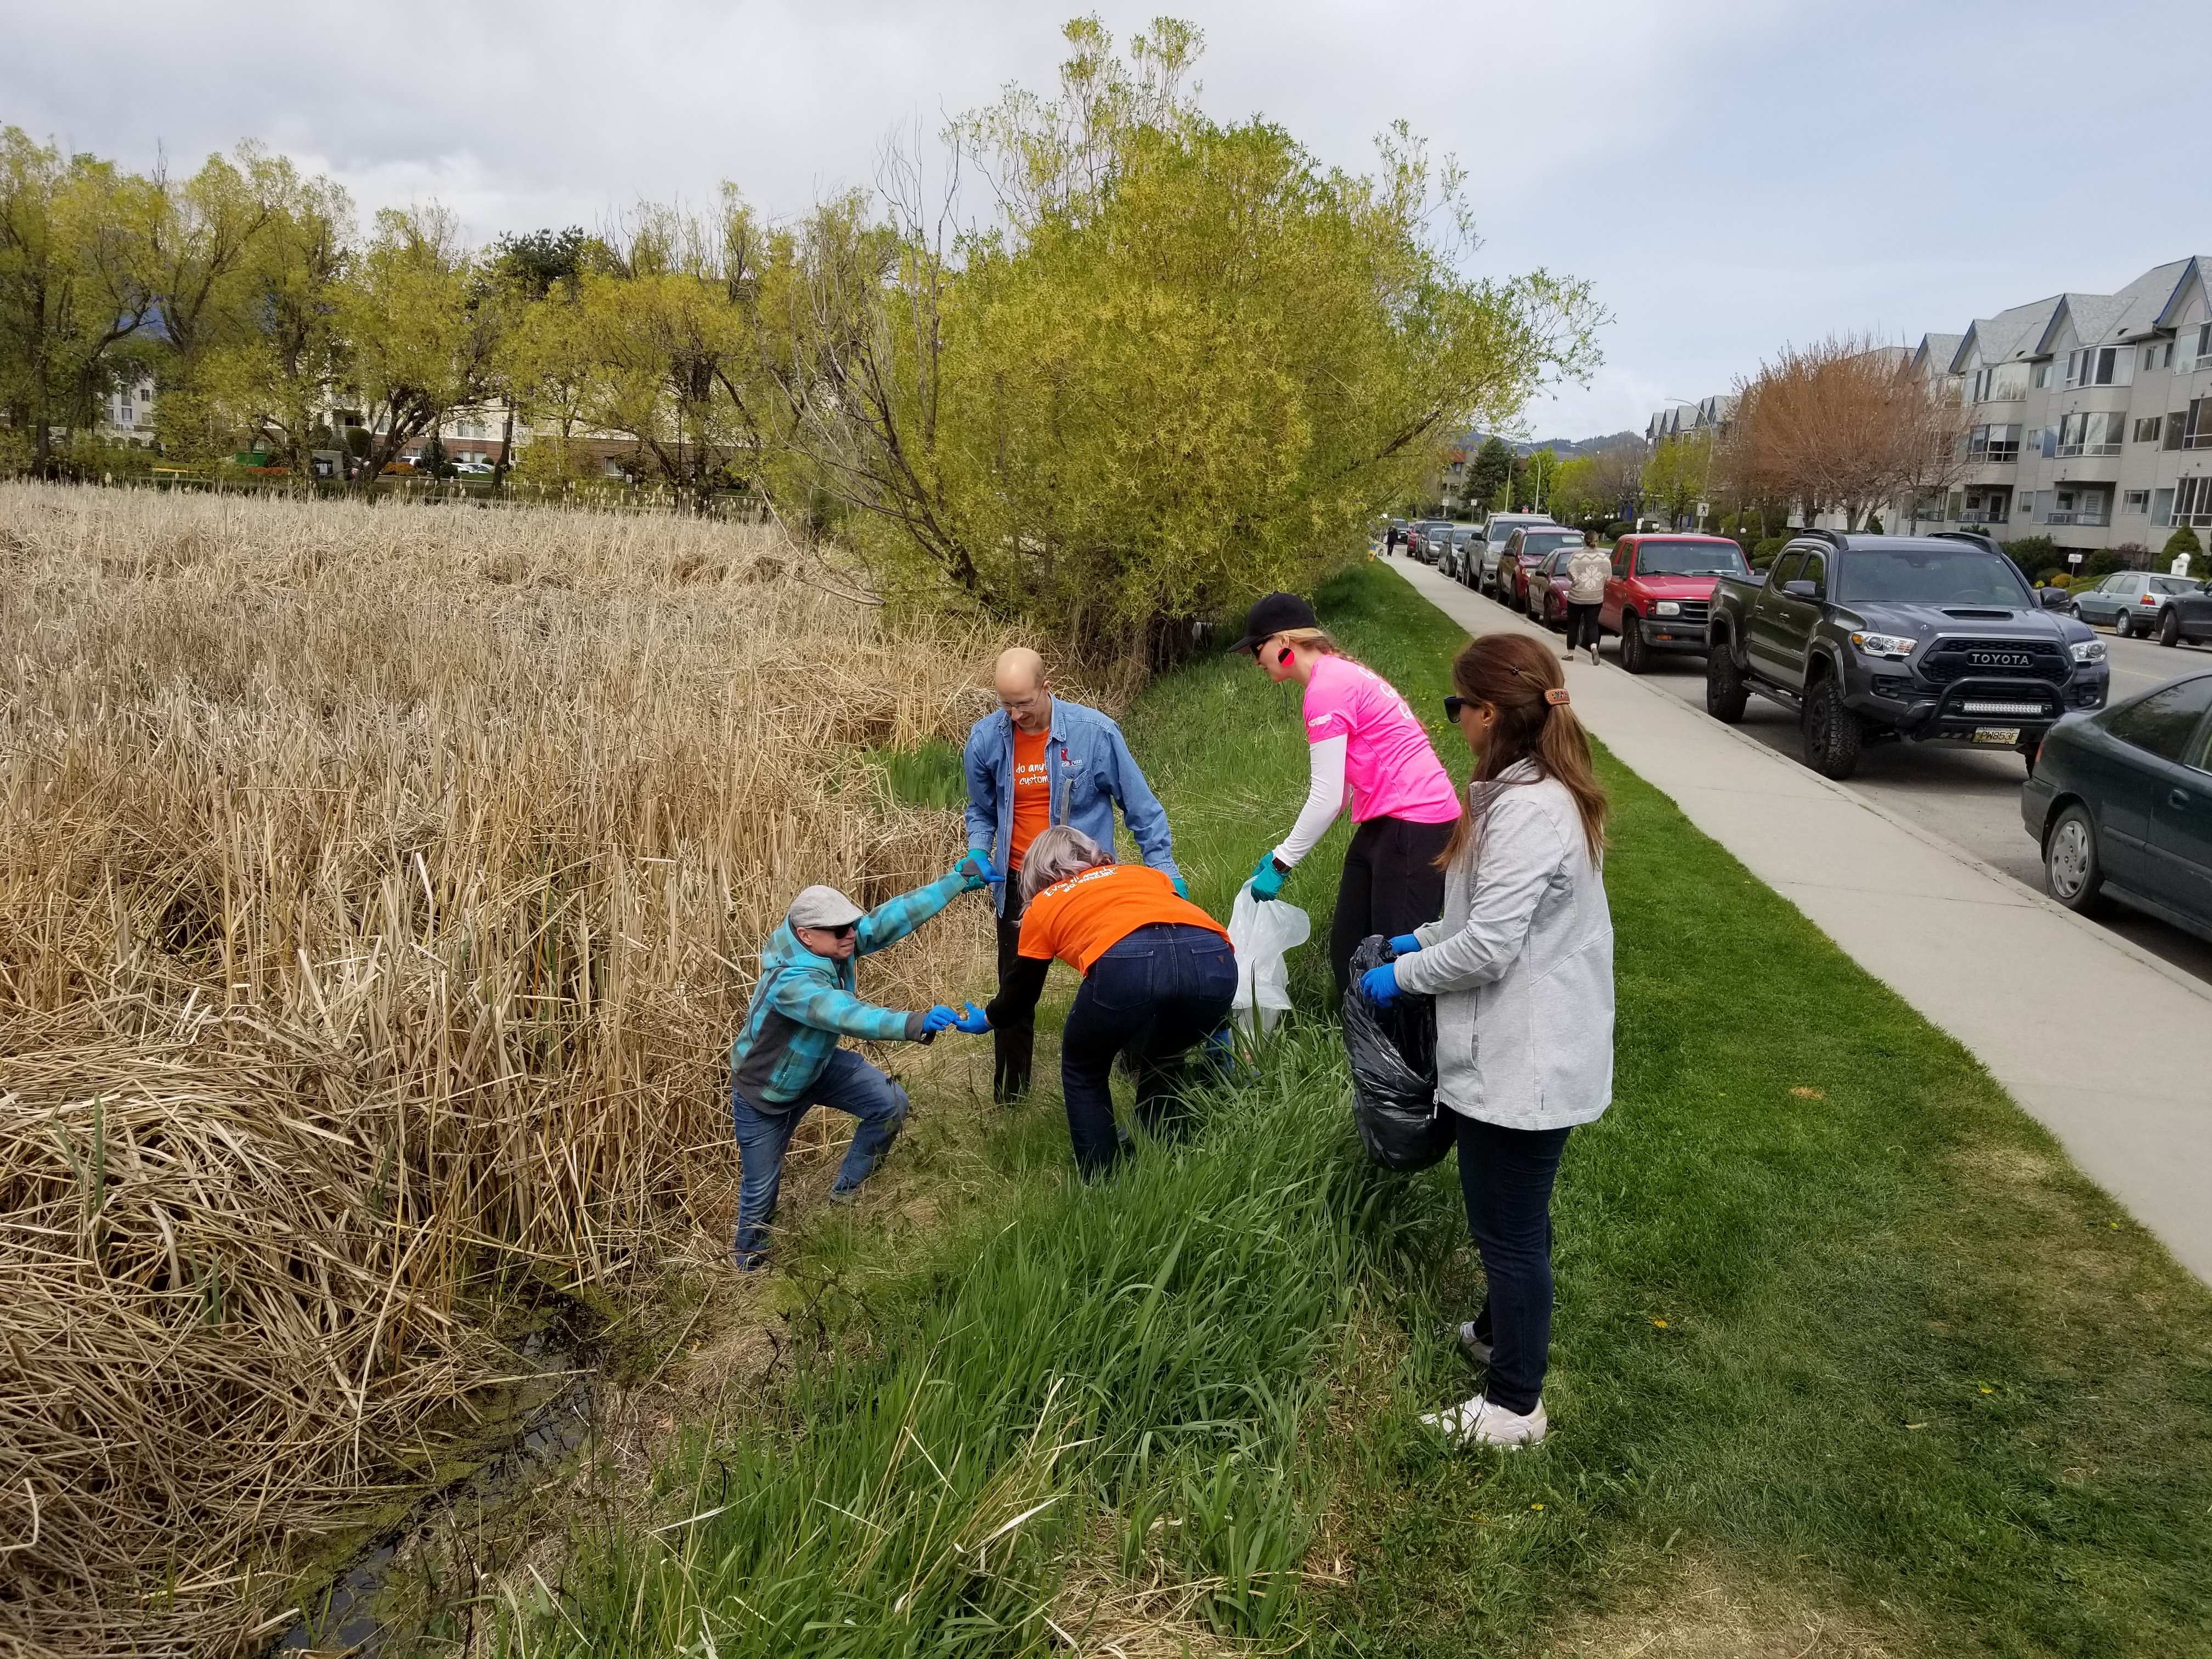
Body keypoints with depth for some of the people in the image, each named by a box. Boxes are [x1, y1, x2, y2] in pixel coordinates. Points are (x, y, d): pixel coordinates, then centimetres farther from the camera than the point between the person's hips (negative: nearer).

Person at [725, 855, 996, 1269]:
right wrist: (917, 1024, -67)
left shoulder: (838, 944, -20)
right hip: (764, 1092, -7)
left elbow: (896, 915, -19)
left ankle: (845, 1195, 17)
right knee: (761, 1187, 7)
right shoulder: (790, 983, -42)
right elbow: (848, 1016, -55)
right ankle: (750, 1264, 38)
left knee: (891, 1104, -5)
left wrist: (961, 878, -20)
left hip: (818, 1066, 7)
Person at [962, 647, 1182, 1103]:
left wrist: (1163, 867, -8)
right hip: (1020, 886, 2)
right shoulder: (986, 738, -9)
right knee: (1016, 993, 10)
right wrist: (978, 853, -8)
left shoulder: (1094, 731, -18)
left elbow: (1139, 805, -7)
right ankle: (1009, 1098, 26)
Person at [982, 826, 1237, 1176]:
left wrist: (989, 1018, 65)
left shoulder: (1042, 906, 33)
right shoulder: (1144, 873, 39)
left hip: (1125, 966, -3)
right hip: (1214, 962, 4)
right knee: (1161, 1062, 34)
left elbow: (1021, 991, 44)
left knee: (1083, 1073, 26)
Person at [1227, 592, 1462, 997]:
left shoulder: (1327, 688, -15)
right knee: (1347, 947, 14)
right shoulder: (1340, 675, 14)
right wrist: (1285, 851, 13)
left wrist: (1280, 864, -8)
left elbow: (1327, 798, -17)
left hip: (1413, 826, -10)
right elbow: (1338, 788, 15)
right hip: (1387, 823, 10)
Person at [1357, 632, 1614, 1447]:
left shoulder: (1526, 811, -26)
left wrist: (1402, 974, -10)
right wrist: (1423, 937, 15)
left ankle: (1514, 1406, 20)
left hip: (1519, 1064, -10)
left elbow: (1488, 947, -25)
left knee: (1510, 1228, 5)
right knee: (1512, 1218, 27)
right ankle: (1500, 1333, 46)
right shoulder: (1551, 791, 7)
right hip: (1539, 1051, 10)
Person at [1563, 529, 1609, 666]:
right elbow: (1608, 577, 2)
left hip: (1577, 597, -2)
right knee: (1592, 624, 7)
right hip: (1596, 598, 2)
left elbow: (1570, 576, -9)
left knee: (1573, 624, 11)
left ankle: (1570, 654, 16)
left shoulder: (1577, 556, -12)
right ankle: (1594, 648, -18)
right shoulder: (1604, 557, -3)